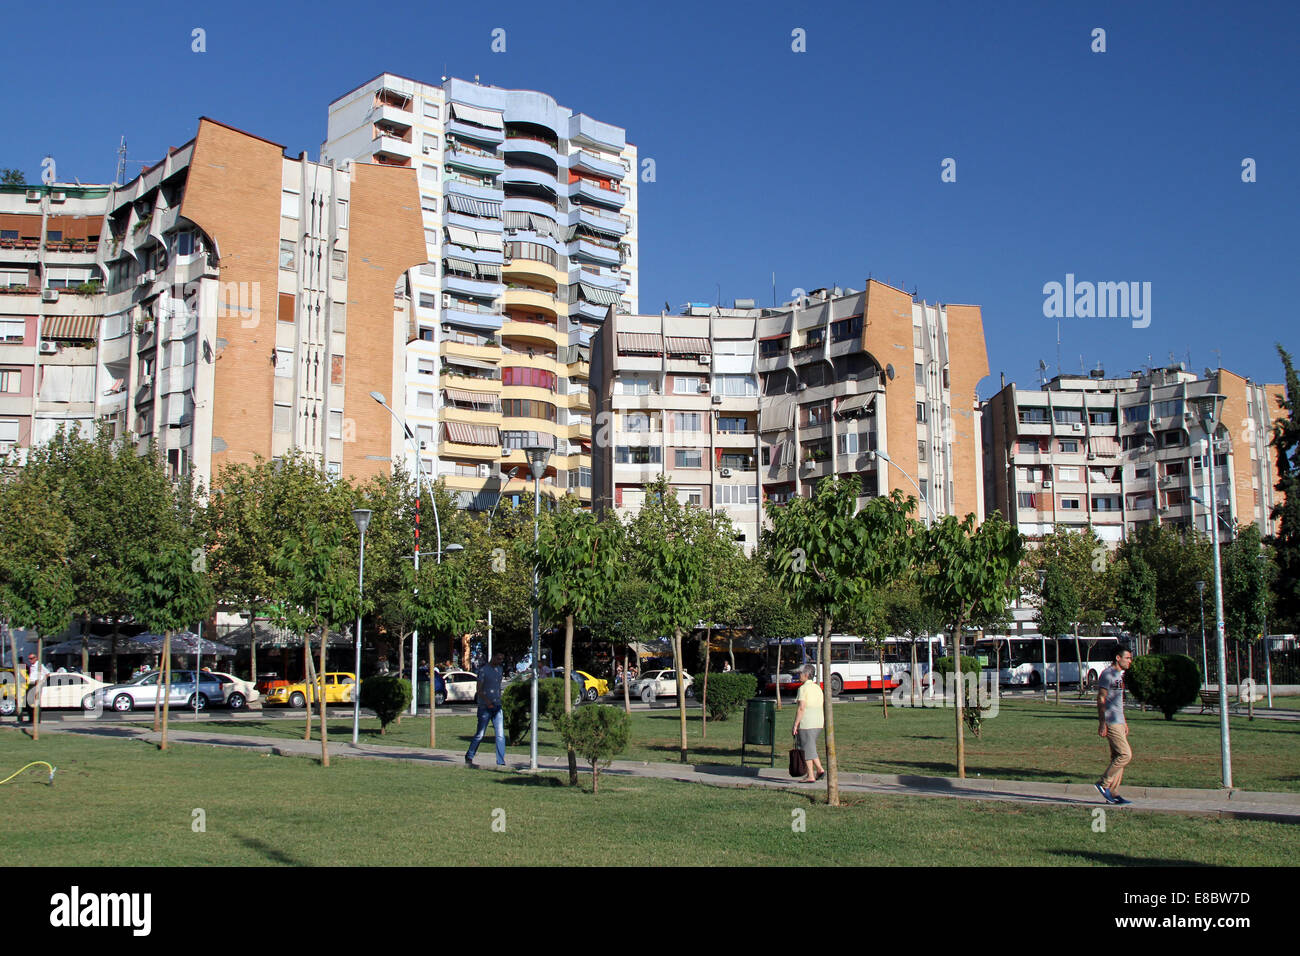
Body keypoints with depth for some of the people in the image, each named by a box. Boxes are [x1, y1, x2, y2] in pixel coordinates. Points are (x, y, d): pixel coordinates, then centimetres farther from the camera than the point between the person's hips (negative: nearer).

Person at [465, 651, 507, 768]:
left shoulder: (499, 669, 14)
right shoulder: (483, 670, -7)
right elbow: (479, 689, -11)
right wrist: (487, 701, -26)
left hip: (497, 706, 6)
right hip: (484, 707, -6)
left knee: (500, 735, -3)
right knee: (480, 735, 0)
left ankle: (501, 762, -2)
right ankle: (469, 758, 16)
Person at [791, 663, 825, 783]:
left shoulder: (803, 688, -12)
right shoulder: (818, 688, 11)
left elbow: (801, 708, -18)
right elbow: (824, 706, 11)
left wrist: (795, 726, -15)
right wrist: (825, 722, 18)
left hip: (806, 722, -8)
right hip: (818, 722, 8)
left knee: (807, 748, 0)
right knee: (810, 747, 19)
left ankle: (811, 776, 2)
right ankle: (819, 769, 7)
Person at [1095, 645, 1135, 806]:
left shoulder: (1119, 674, 19)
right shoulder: (1107, 674, -12)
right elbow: (1101, 700, -16)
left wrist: (1124, 723, 26)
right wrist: (1102, 723, -21)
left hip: (1118, 722, 10)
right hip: (1110, 723, -10)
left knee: (1118, 756, 8)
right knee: (1126, 754, -13)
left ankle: (1113, 794, 10)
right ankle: (1103, 784, -4)